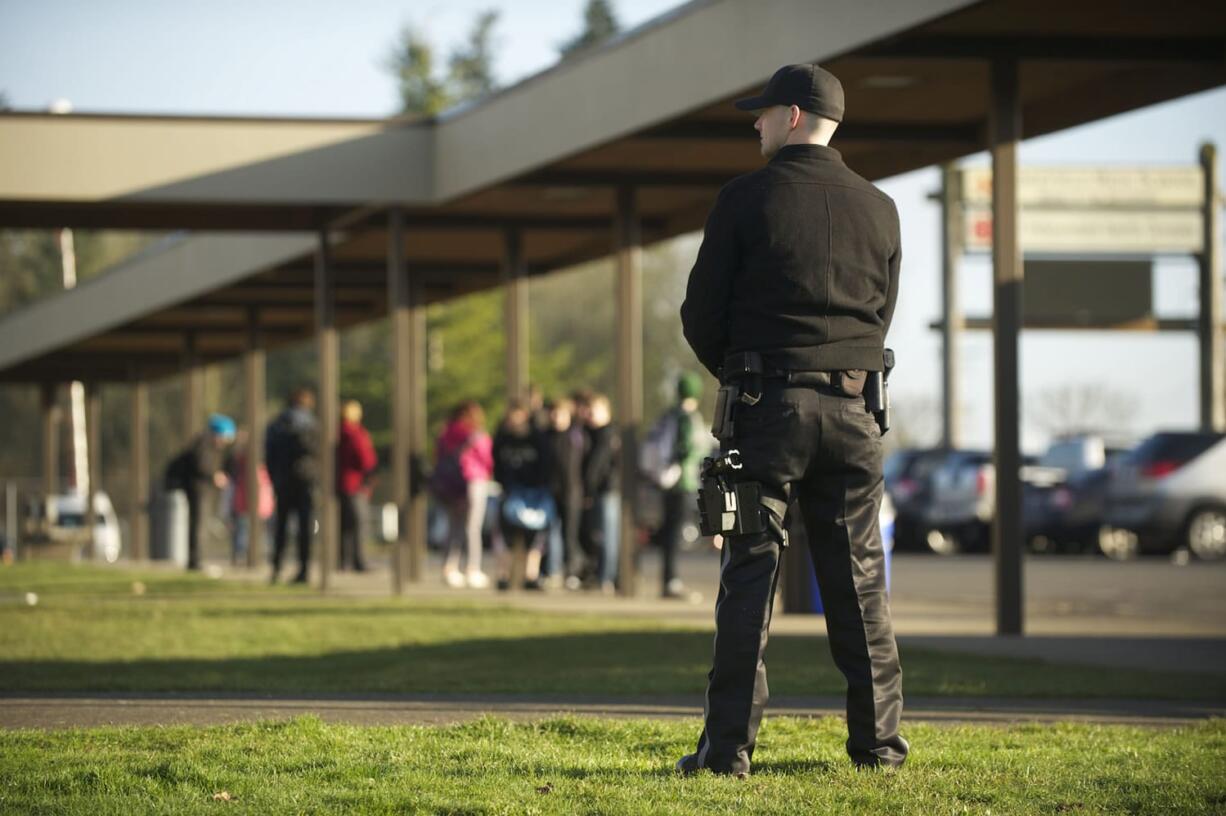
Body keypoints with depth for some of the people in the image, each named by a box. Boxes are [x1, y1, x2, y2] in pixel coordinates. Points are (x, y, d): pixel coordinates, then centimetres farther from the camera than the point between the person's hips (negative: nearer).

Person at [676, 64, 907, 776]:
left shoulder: (747, 198, -4)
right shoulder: (879, 210, 8)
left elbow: (702, 315, -1)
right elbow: (882, 315, 14)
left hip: (767, 405, -3)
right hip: (853, 409, 3)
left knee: (750, 575, -2)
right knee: (859, 581, 8)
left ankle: (730, 744, -5)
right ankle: (878, 738, 9)